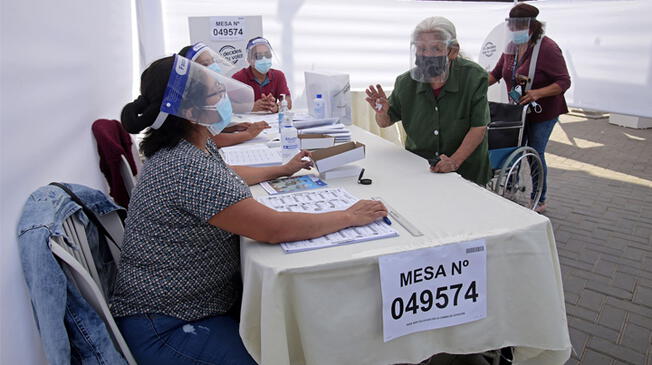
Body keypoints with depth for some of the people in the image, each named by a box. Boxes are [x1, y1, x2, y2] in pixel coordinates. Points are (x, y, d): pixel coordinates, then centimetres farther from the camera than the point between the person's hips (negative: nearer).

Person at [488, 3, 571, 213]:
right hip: (518, 109, 6)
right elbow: (496, 73, 9)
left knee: (535, 154, 2)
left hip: (543, 112, -6)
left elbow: (564, 82, -20)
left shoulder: (547, 48, -20)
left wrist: (538, 93, -35)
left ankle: (540, 201, 20)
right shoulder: (512, 47, 0)